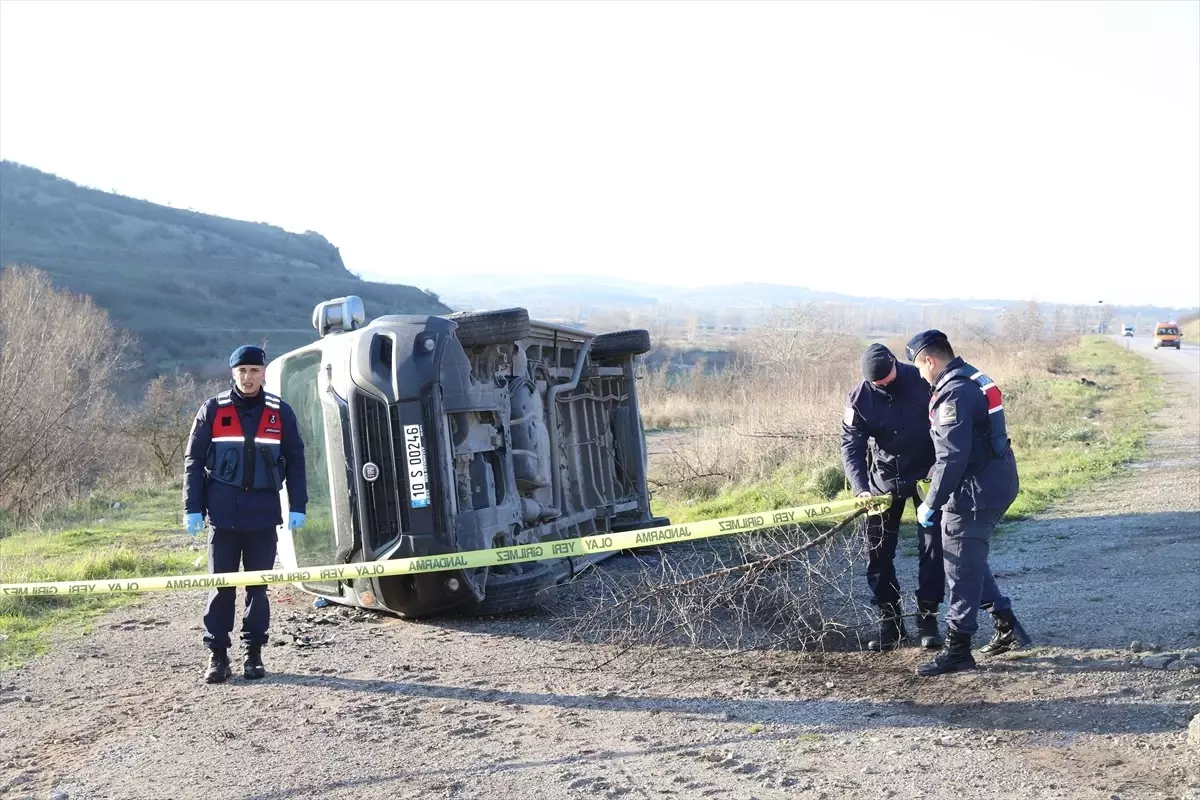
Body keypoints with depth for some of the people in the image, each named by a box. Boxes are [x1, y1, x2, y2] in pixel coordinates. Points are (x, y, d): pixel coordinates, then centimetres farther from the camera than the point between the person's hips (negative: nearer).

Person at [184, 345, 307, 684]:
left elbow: (295, 461, 8)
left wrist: (297, 507, 3)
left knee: (258, 585, 6)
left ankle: (254, 652, 15)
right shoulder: (213, 410, 2)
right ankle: (217, 655, 7)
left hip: (263, 515, 1)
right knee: (221, 585, 2)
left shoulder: (280, 412, 4)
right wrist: (193, 509, -1)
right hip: (223, 514, -1)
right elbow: (194, 460, 4)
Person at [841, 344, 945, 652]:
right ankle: (890, 621, 13)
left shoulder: (923, 381, -18)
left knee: (933, 546, -4)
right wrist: (860, 488, -33)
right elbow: (851, 446, -19)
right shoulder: (859, 398, -15)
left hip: (927, 475, -2)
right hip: (884, 480, 2)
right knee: (878, 552, 3)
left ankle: (927, 616, 8)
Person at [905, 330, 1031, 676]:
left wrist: (931, 505, -19)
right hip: (998, 482, 10)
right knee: (969, 561, 21)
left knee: (962, 569, -1)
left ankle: (957, 649, 6)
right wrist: (937, 475, 28)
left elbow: (953, 458, -25)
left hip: (976, 492, -10)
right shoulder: (974, 379, 12)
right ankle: (1007, 625, 27)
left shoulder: (954, 394, -21)